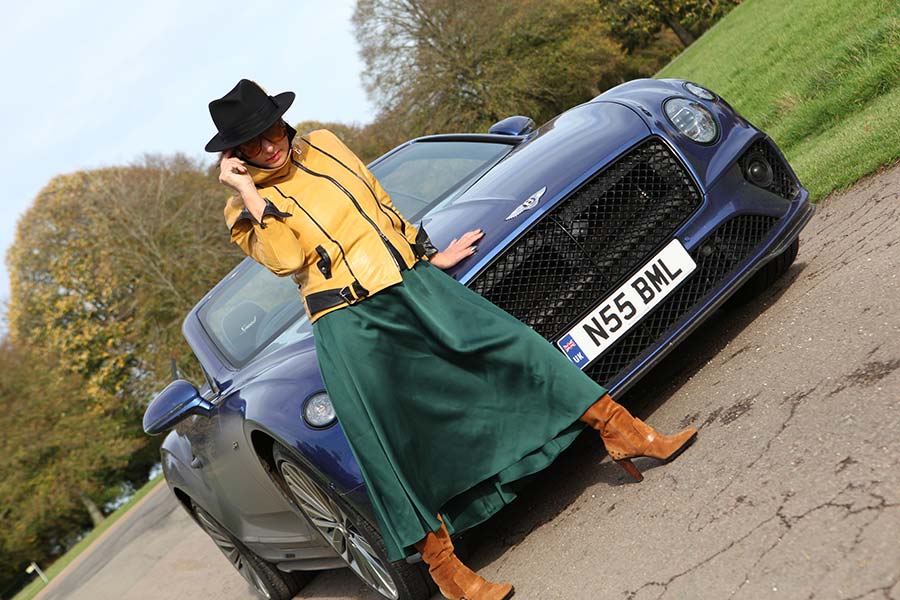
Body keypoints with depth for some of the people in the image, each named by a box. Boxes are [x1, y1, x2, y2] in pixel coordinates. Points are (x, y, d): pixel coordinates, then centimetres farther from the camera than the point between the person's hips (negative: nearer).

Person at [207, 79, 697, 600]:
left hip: (411, 282, 5)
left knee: (508, 342, -3)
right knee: (393, 453, -6)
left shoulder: (322, 145, 13)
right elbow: (287, 259, -17)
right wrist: (249, 192, -17)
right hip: (351, 327, -4)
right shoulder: (245, 211, 1)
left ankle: (624, 431, 5)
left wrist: (430, 255, 22)